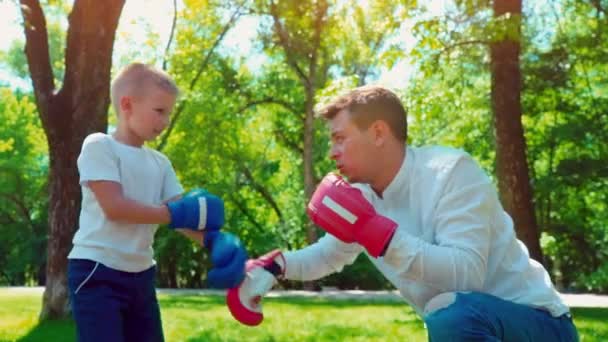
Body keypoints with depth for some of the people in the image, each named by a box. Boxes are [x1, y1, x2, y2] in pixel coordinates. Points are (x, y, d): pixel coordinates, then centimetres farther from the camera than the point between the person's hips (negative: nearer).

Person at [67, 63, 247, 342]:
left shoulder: (160, 163, 12)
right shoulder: (99, 146, -7)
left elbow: (182, 214, 3)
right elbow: (114, 207, -18)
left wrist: (212, 239, -17)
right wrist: (176, 214, -18)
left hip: (140, 274, 7)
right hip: (97, 272, -7)